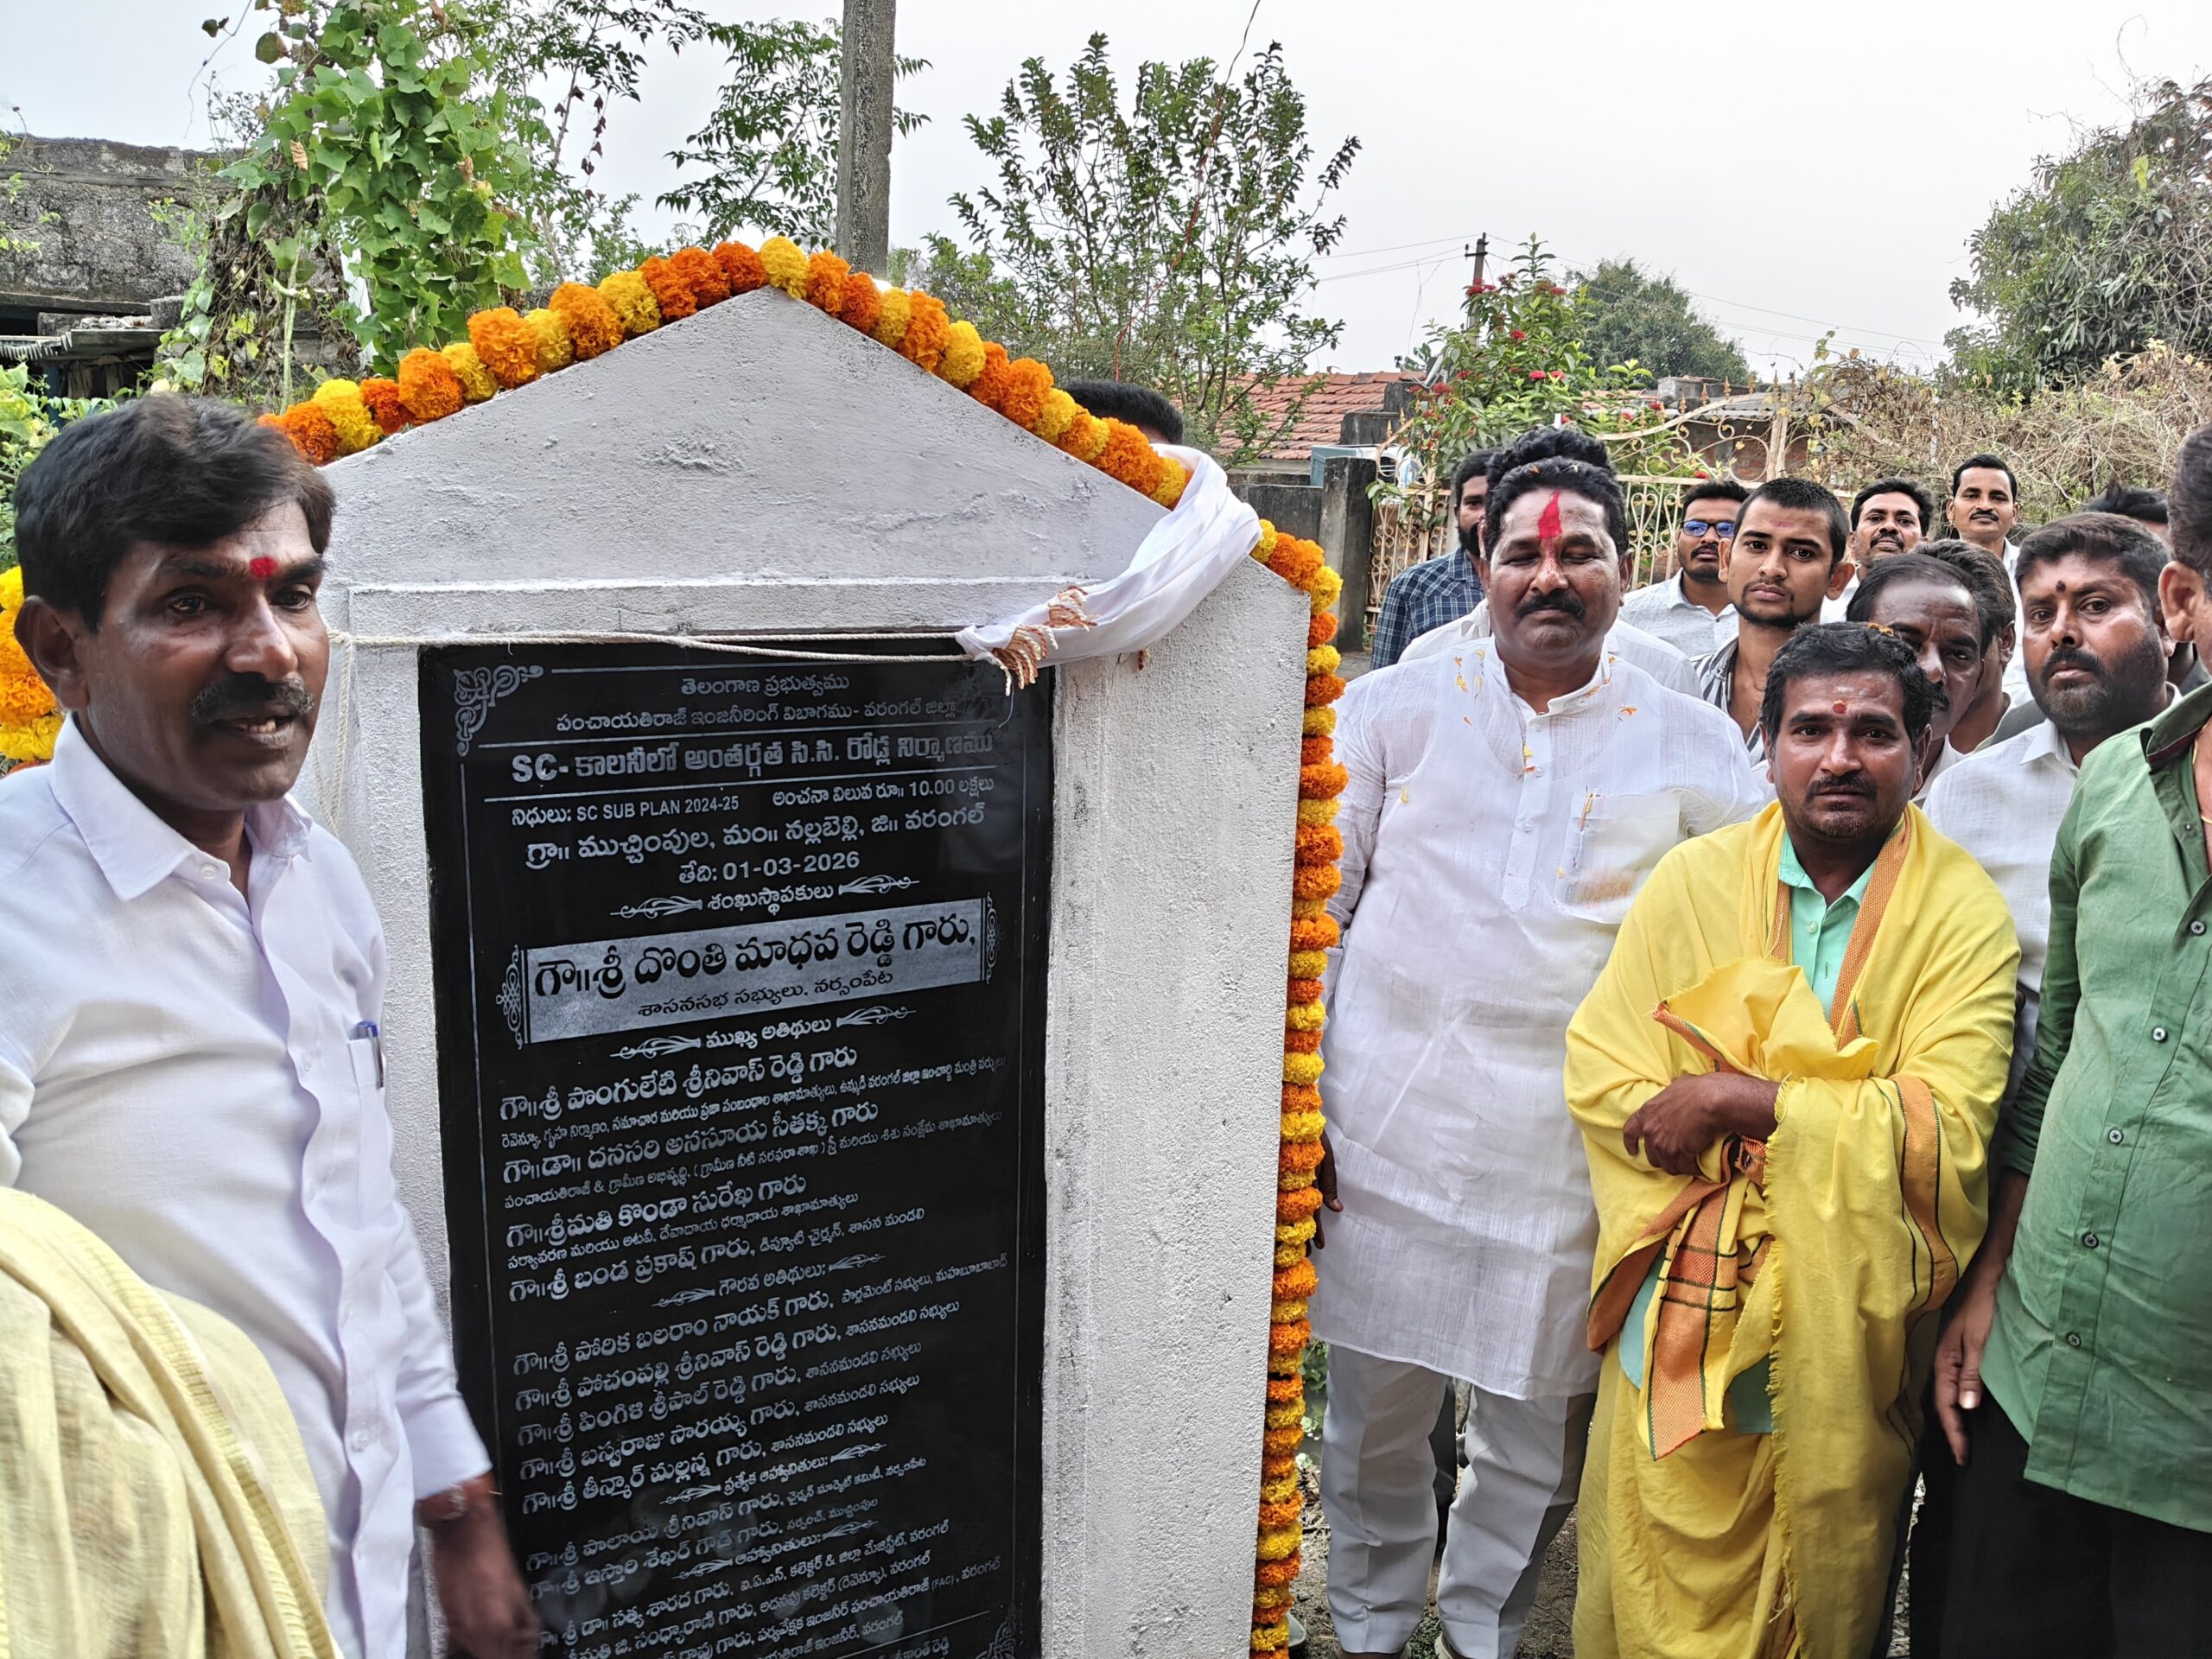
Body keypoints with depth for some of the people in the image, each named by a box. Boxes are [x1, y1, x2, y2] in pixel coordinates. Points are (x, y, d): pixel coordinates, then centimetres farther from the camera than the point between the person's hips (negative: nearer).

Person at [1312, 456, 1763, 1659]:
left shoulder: (1692, 747, 3)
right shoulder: (1391, 709, 2)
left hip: (1576, 1151, 1)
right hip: (1388, 1136, 0)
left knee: (1541, 1446, 13)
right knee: (1373, 1424, 12)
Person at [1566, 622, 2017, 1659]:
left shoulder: (1964, 912, -5)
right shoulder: (1692, 880, 0)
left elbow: (1949, 1124, -15)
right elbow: (1597, 1073, -4)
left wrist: (1743, 1102, -20)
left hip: (1847, 1331, -1)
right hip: (1681, 1316, 1)